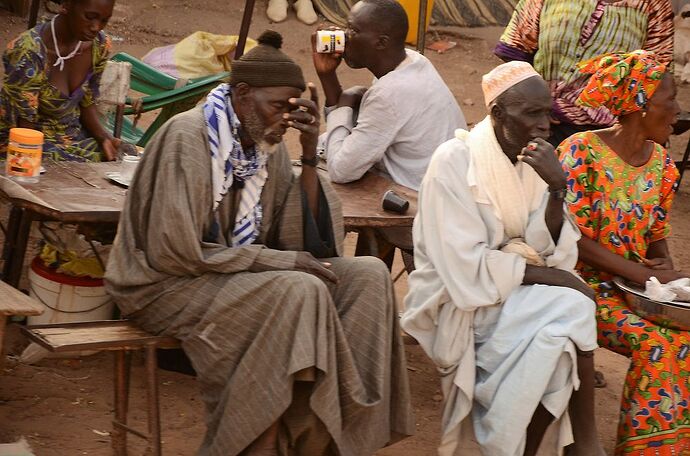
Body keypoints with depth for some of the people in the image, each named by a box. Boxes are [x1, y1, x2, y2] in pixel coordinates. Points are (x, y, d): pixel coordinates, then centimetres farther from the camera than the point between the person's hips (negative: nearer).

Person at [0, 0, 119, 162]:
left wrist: (103, 137, -11)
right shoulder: (29, 53, -25)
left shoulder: (99, 45, -6)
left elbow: (87, 103, 6)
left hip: (73, 135, 6)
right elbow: (25, 131, -21)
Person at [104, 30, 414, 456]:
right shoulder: (188, 137, -16)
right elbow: (173, 251, -22)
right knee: (300, 291, -30)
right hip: (169, 286, -8)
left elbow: (300, 240, 3)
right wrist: (281, 261, -20)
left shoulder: (269, 147, 6)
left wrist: (310, 155, -7)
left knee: (368, 276, -8)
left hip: (240, 276, 8)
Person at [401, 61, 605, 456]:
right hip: (461, 303, -6)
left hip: (518, 291, 6)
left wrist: (557, 191, -19)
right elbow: (469, 274, -21)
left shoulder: (535, 159, 2)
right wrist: (555, 278, -20)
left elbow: (555, 255, -4)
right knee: (570, 309, -25)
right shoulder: (454, 163, -17)